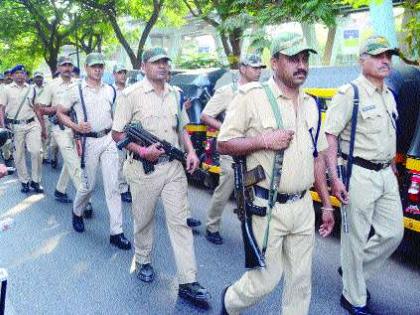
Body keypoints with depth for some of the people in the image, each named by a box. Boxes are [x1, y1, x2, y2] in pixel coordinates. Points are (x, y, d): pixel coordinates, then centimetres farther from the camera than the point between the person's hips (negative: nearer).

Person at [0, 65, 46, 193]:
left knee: (36, 151, -11)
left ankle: (35, 181, 2)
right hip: (15, 126, 0)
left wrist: (43, 128, 11)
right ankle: (24, 181, 16)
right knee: (19, 155, 4)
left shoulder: (31, 89, 11)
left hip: (32, 124, 1)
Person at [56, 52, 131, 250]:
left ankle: (116, 232, 3)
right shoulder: (76, 90, -1)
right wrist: (76, 126, -13)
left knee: (113, 187, -1)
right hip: (89, 141, -3)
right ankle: (77, 213, 39)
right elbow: (60, 112, 2)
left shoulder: (110, 90, 11)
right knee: (88, 185, 7)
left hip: (109, 140, 3)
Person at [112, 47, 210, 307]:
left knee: (181, 222, 0)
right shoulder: (131, 94, -5)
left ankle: (188, 282, 6)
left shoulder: (175, 94, 11)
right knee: (144, 220, 12)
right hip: (144, 169, -3)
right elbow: (117, 133, -4)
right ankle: (143, 262, 38)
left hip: (174, 167, 4)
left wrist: (191, 151, 4)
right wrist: (142, 151, -18)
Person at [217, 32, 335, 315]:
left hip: (303, 206, 6)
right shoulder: (251, 96, -9)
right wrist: (263, 140, -21)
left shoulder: (311, 104, 10)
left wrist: (327, 205, 14)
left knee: (301, 280, 14)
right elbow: (223, 144, -7)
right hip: (266, 207, -6)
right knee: (266, 279, 5)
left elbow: (317, 157, 15)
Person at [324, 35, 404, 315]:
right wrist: (335, 178, -20)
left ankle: (354, 271, 33)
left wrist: (392, 167, 19)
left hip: (385, 175, 8)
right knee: (356, 238, 3)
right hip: (359, 175, -8)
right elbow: (330, 135, -14)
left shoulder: (388, 95, 14)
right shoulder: (350, 93, -10)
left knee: (393, 233, 13)